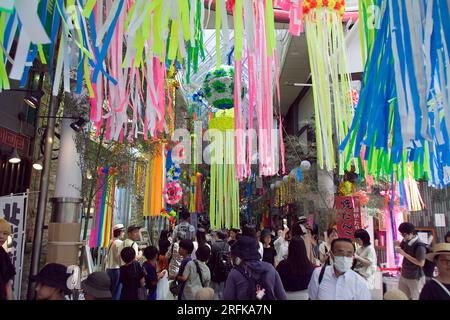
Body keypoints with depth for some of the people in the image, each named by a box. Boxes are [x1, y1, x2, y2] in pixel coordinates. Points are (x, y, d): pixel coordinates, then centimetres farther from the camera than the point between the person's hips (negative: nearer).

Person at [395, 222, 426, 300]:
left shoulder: (419, 246, -22)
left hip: (415, 278, -7)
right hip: (403, 276, 7)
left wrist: (404, 253, -26)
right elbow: (401, 251, 14)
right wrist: (398, 246, -9)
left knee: (415, 298, 8)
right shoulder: (405, 241, -2)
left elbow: (421, 263, -25)